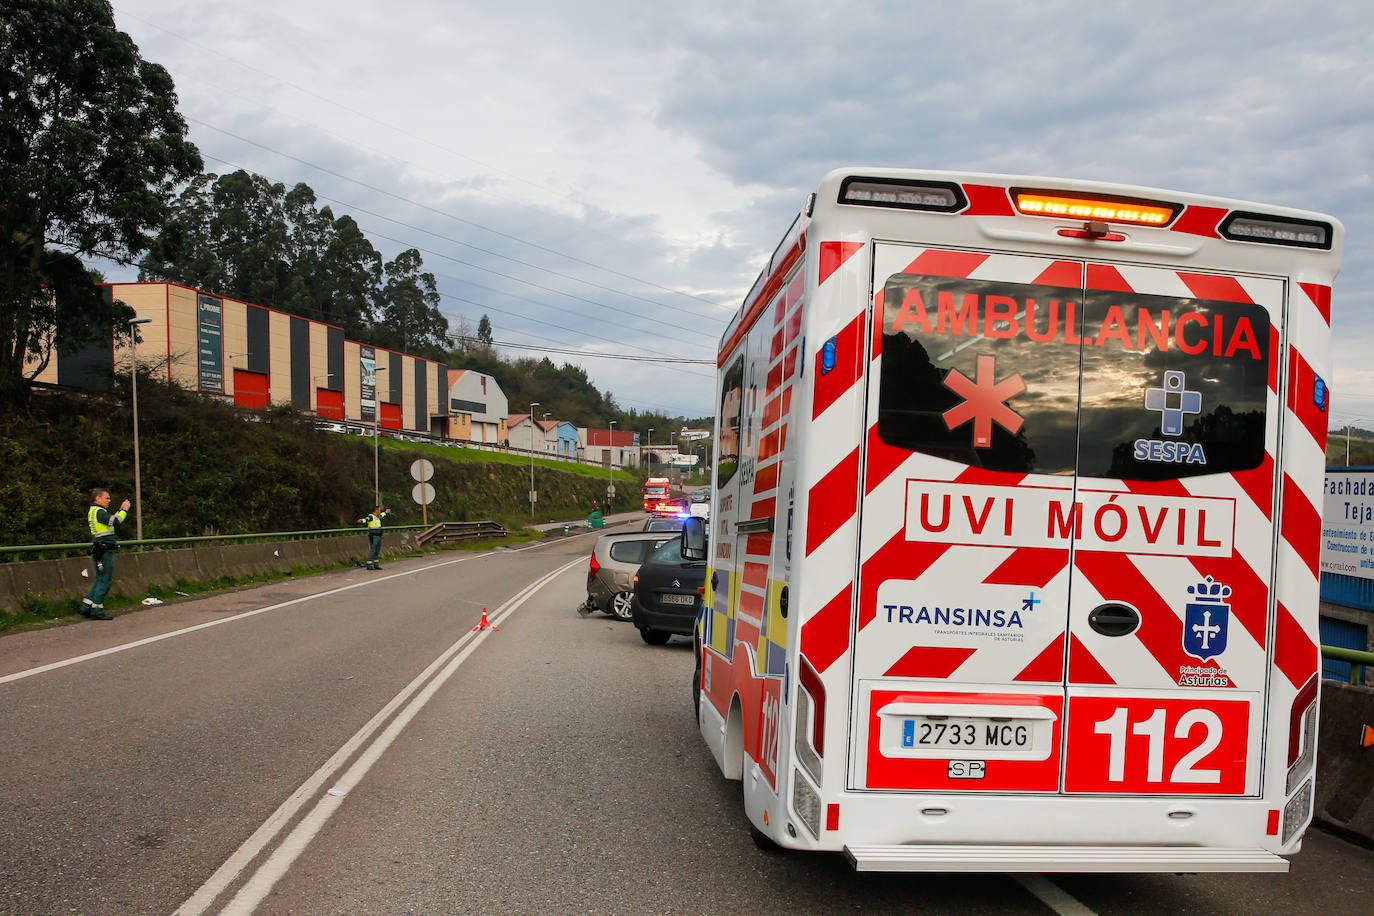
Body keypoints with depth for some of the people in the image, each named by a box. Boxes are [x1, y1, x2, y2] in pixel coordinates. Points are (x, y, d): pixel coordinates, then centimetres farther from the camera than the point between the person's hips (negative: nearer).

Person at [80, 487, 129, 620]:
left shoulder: (93, 511, 19)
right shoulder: (98, 512, -13)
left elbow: (112, 520, 22)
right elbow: (116, 521, -22)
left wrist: (120, 510, 17)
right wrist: (124, 510, -8)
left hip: (100, 551, 10)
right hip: (104, 551, -10)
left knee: (100, 580, 15)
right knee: (104, 581, -5)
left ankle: (86, 608, 15)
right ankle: (96, 611, -3)